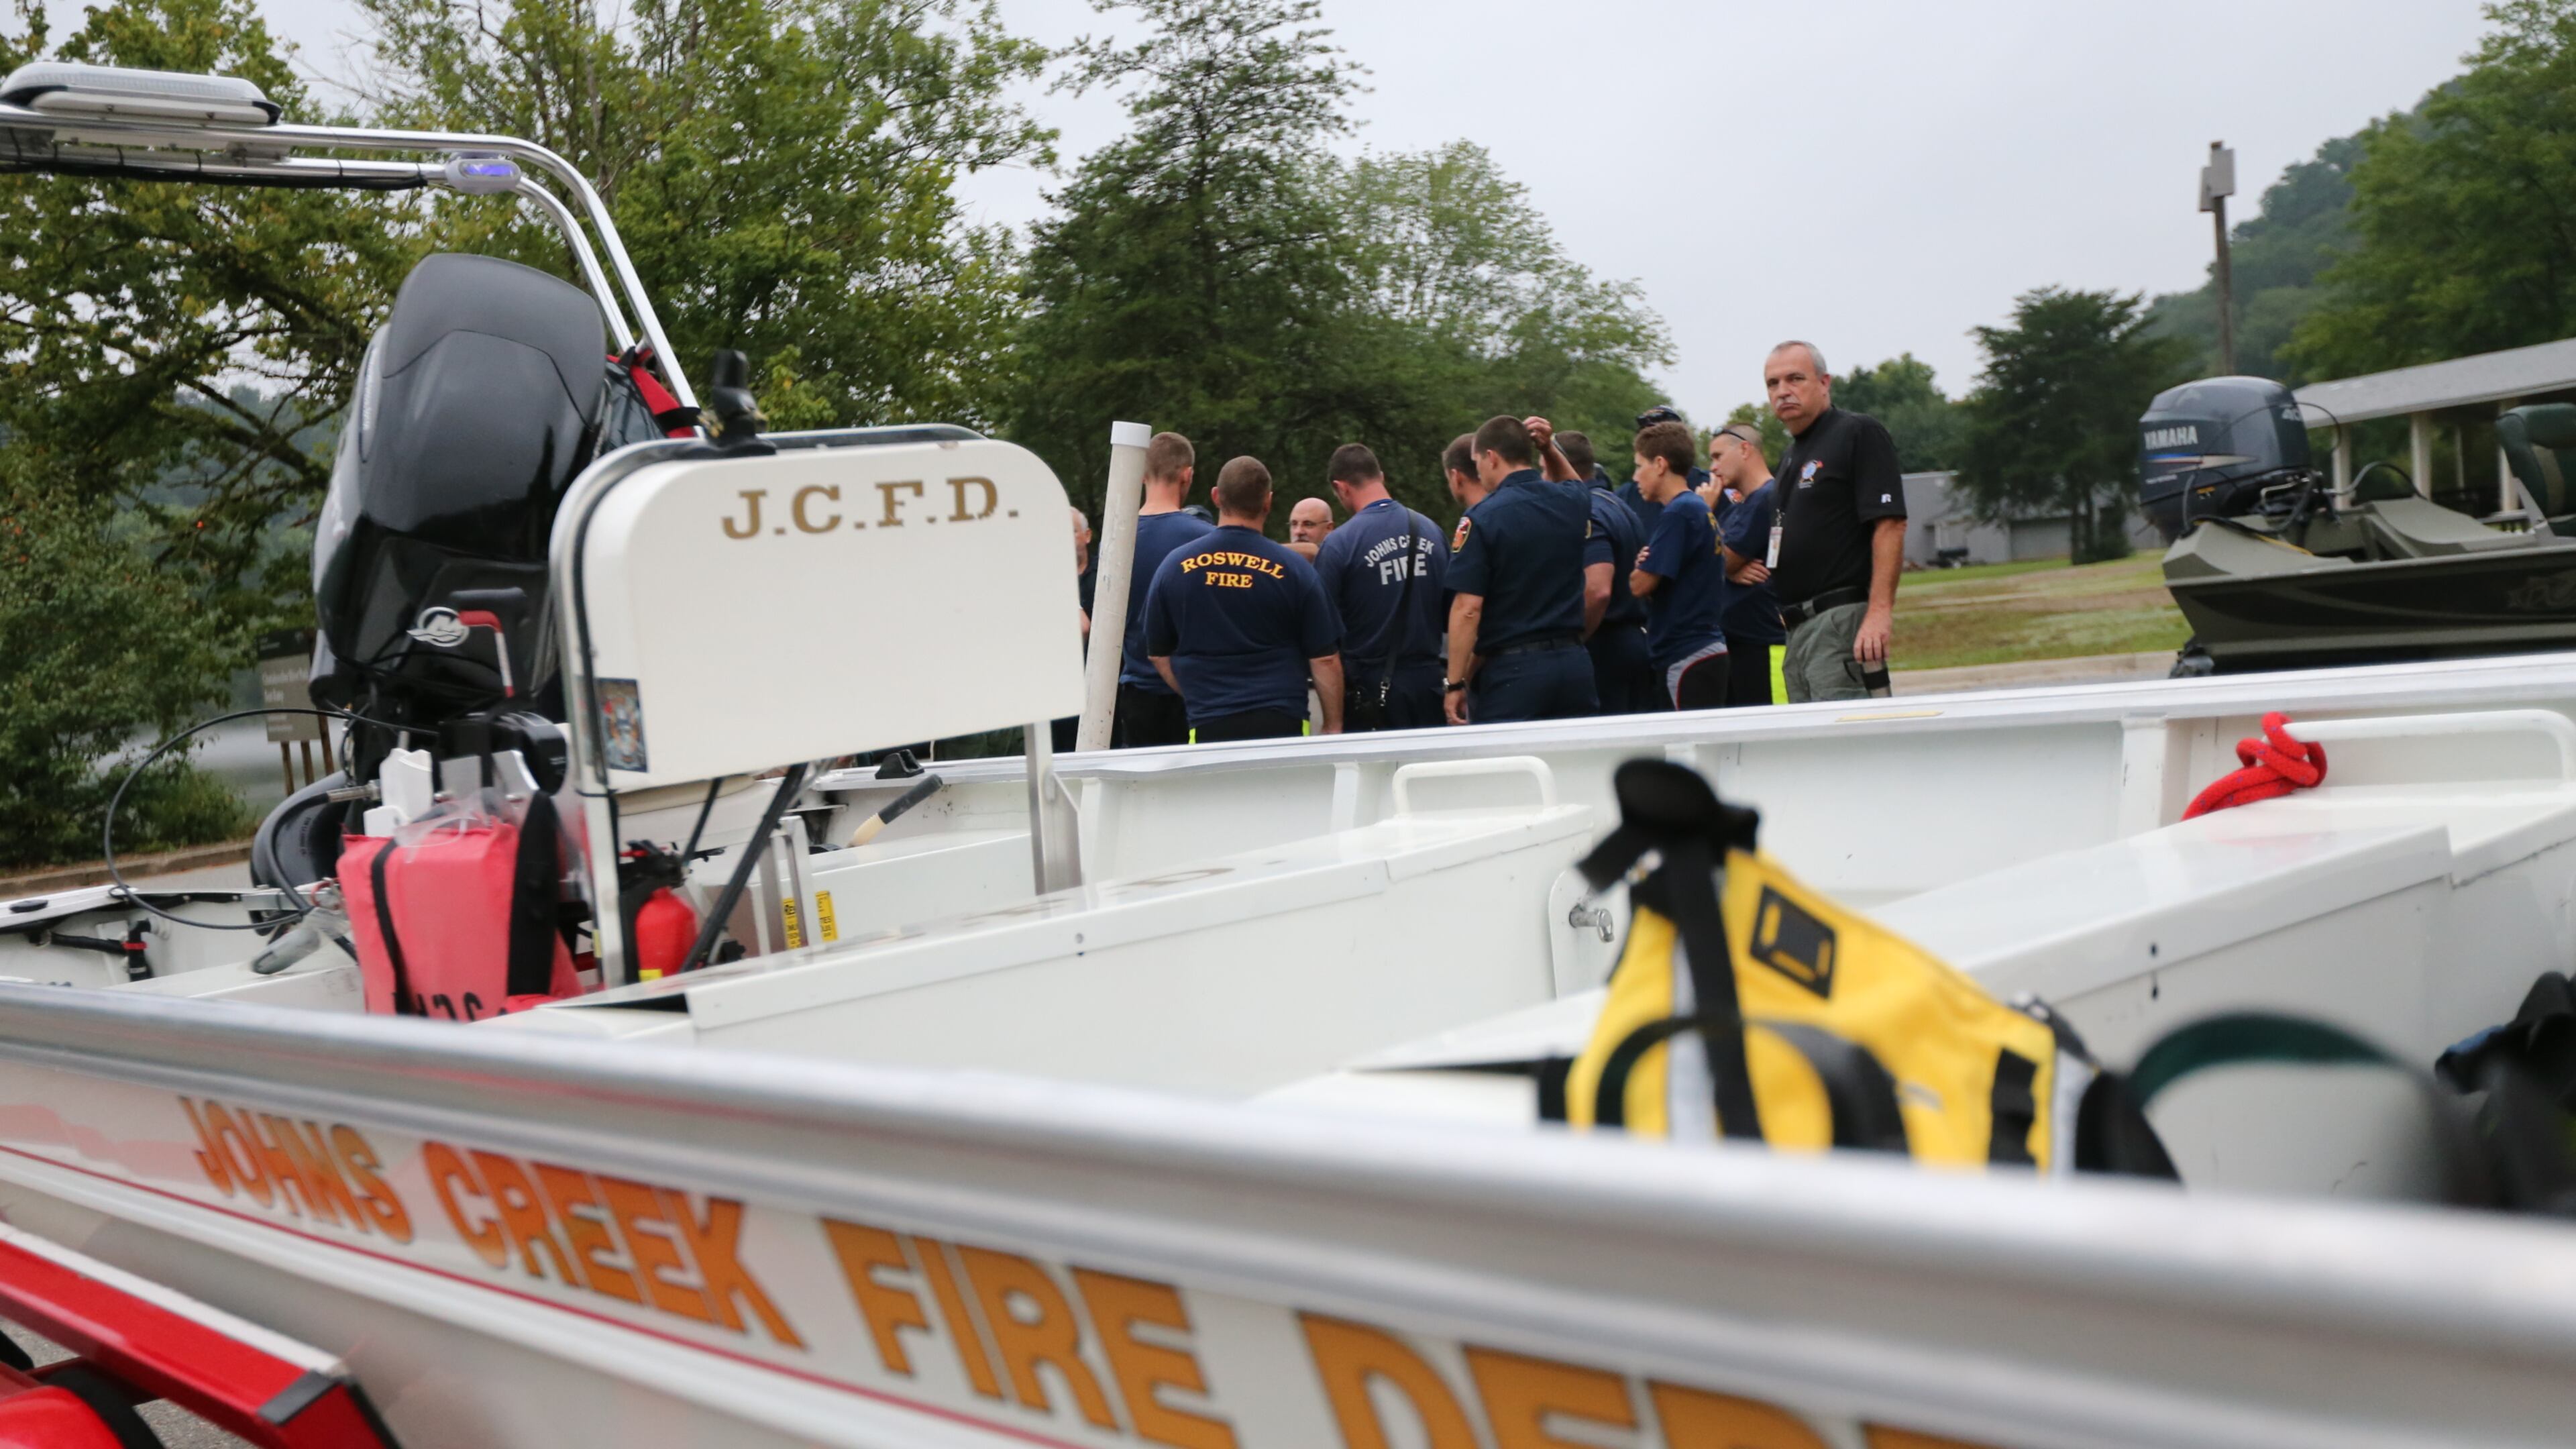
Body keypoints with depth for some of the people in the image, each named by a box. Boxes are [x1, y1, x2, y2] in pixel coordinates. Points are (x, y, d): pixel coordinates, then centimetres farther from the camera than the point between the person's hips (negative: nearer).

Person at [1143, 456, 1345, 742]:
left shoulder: (1175, 566, 2)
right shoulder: (1292, 568, -3)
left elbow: (1158, 654, 11)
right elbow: (1325, 658, -1)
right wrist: (1333, 726, 9)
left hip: (1209, 727, 1)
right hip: (1281, 721, -1)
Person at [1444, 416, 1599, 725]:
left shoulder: (1481, 517, -11)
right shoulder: (1573, 504, 6)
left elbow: (1468, 609, -15)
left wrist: (1455, 683, -11)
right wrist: (1550, 449, 23)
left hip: (1512, 670, -5)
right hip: (1575, 664, 6)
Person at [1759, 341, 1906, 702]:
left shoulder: (1859, 434, -4)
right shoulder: (1791, 456, 22)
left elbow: (1889, 525, -13)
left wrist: (1880, 612, -23)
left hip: (1842, 621, -9)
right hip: (1797, 630, 9)